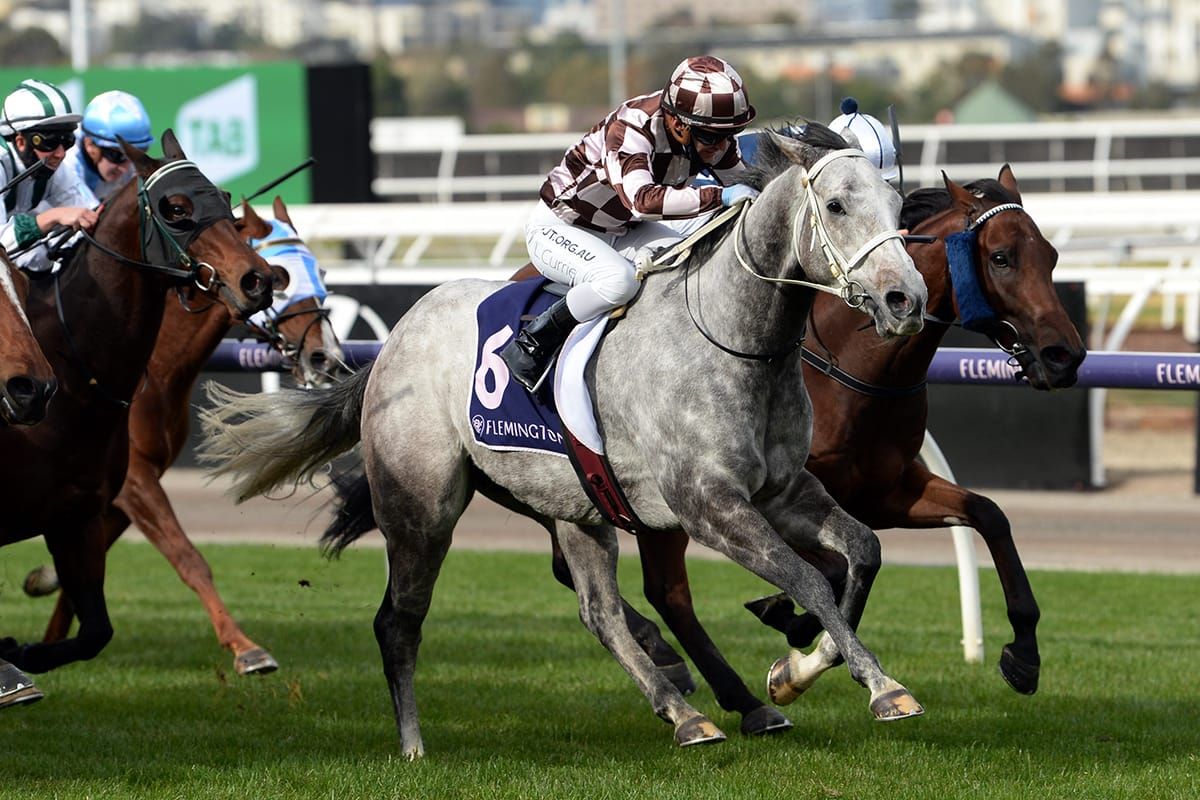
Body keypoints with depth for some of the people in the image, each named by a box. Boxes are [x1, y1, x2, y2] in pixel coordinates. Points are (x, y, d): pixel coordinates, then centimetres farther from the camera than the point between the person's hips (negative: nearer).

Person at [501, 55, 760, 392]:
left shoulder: (714, 137, -12)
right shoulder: (632, 127, -35)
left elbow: (744, 188, 2)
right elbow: (641, 199, -51)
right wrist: (719, 196, -55)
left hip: (624, 231, 8)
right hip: (557, 229, -8)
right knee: (619, 279, -36)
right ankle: (532, 342, -17)